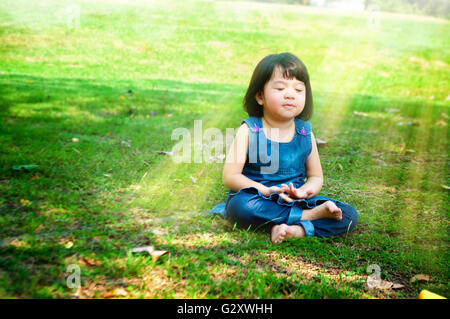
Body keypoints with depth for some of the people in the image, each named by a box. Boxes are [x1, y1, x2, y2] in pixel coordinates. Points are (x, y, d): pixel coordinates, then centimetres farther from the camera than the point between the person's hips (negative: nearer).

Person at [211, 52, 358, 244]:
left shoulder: (305, 132, 5)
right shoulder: (249, 130, -5)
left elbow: (316, 177, 11)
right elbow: (230, 177, -10)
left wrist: (305, 190, -13)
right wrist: (265, 191, -23)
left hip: (295, 202, 3)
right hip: (258, 199, -3)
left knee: (349, 215, -13)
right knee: (240, 205, -38)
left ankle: (298, 230, -34)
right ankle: (311, 215, -26)